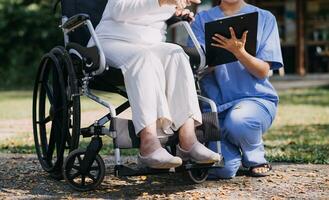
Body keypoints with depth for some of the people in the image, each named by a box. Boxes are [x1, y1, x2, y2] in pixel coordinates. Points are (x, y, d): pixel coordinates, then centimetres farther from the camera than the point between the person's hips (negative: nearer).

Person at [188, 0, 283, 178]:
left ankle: (256, 158, -2)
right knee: (223, 169, -22)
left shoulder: (265, 18, 6)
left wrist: (238, 51, -21)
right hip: (216, 103, 1)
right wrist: (223, 50, -22)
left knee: (237, 122, -37)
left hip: (256, 97, 0)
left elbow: (263, 72, -2)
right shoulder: (203, 19, 9)